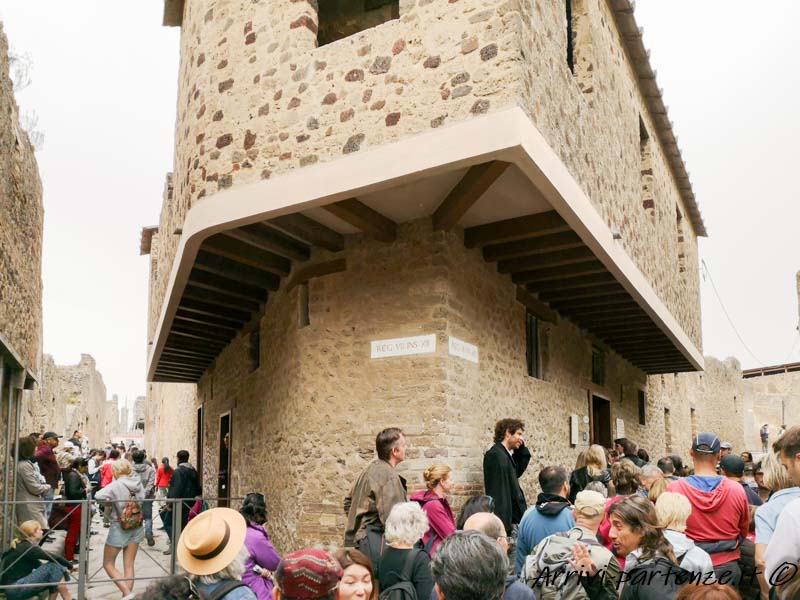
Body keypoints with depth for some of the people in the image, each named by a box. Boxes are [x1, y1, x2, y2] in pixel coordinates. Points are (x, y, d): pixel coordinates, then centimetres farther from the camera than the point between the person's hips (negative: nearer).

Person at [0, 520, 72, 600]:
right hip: (15, 589, -9)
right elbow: (54, 558, -18)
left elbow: (39, 565, 17)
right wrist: (70, 566, -3)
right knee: (53, 567, -14)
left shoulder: (22, 546, 14)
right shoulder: (26, 547, -13)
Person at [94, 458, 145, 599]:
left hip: (119, 527, -5)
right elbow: (141, 499, 6)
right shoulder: (138, 483, 1)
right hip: (136, 526, 6)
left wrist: (109, 502, -10)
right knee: (129, 566, 11)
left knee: (108, 564, 9)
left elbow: (98, 496, -29)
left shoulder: (116, 485, -17)